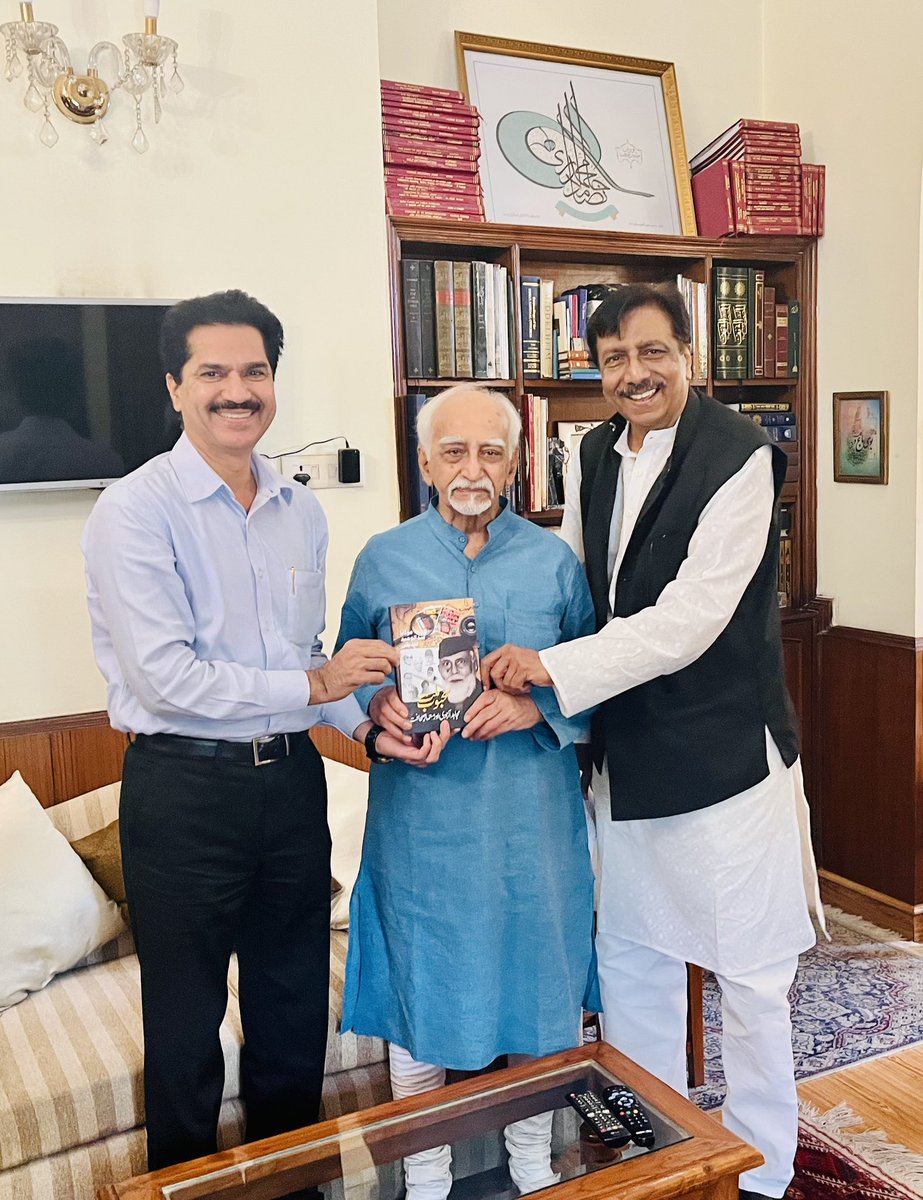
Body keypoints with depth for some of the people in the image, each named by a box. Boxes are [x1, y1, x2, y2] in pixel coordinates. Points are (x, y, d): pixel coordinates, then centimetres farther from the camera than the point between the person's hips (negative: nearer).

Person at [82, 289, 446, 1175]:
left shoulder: (301, 511, 8)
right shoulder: (135, 511, -12)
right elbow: (166, 676, -19)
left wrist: (367, 725, -2)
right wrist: (314, 684, -14)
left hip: (290, 779, 6)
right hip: (184, 789, -6)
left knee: (295, 1010, 20)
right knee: (186, 1025, 11)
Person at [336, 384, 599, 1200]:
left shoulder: (554, 562, 1)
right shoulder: (383, 560, 0)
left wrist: (537, 706, -17)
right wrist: (376, 705, -15)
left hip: (532, 818, 1)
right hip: (421, 817, 0)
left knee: (536, 979, 14)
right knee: (419, 984, 10)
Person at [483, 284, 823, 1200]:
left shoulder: (738, 457, -16)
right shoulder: (593, 458, 6)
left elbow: (690, 617, -23)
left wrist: (554, 670, -22)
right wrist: (524, 683, -5)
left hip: (724, 755, -7)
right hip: (624, 754, 7)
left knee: (749, 972, 8)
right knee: (628, 959, 19)